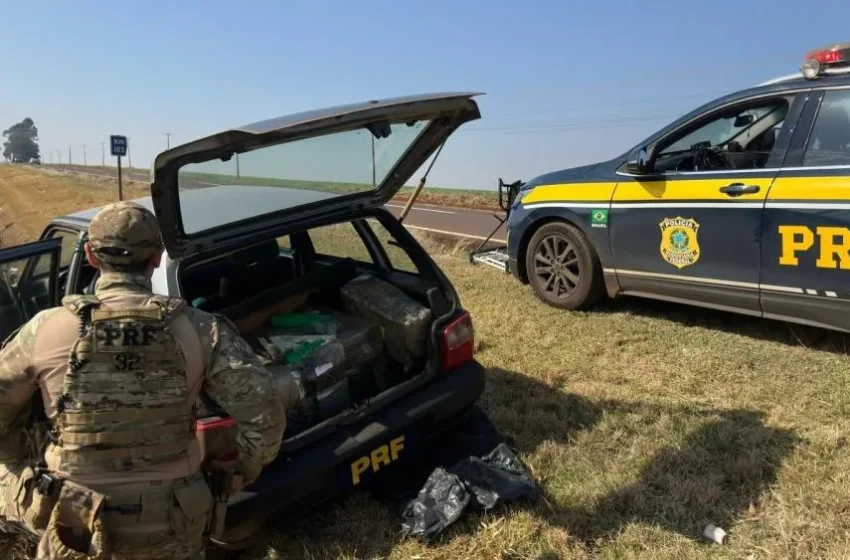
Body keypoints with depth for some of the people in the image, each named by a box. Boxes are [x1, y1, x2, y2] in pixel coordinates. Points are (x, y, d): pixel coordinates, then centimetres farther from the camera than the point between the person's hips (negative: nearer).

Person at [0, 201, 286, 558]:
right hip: (169, 527, 1)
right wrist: (244, 471, 2)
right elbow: (265, 414, -15)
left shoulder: (47, 329, -12)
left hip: (74, 528, 0)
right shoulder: (199, 329, -14)